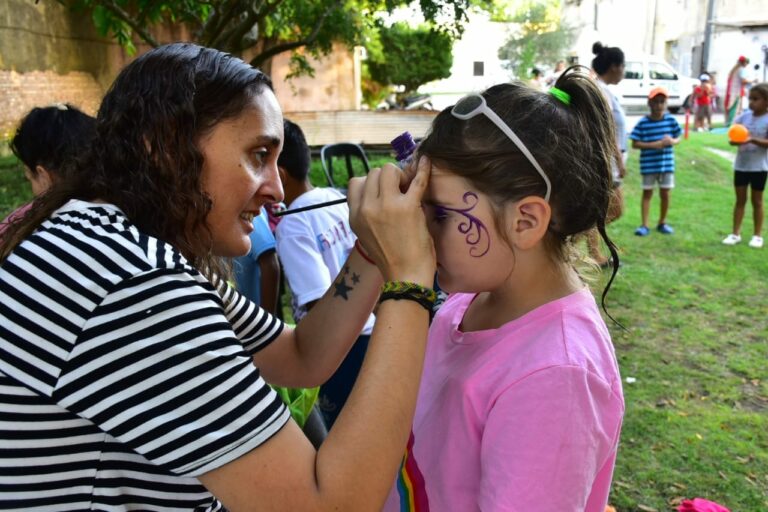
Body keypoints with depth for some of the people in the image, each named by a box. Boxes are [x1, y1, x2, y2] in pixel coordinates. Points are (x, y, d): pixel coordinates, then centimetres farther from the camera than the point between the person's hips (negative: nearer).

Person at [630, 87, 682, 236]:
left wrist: (672, 141, -14)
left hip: (667, 163, 3)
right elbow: (635, 144, -10)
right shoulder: (643, 123, -9)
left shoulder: (671, 120, 0)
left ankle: (662, 223, 27)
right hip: (648, 164, -3)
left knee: (665, 194, 11)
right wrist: (654, 145, -20)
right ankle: (644, 225, 10)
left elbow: (678, 138, 9)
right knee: (647, 193, 6)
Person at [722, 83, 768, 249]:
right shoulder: (744, 116, 1)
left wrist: (752, 140, -31)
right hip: (741, 164, 4)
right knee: (740, 199, 9)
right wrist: (735, 140, -21)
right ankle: (735, 233, 15)